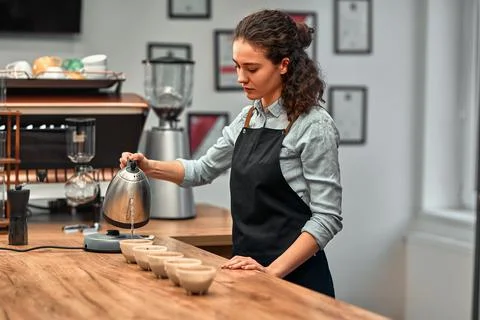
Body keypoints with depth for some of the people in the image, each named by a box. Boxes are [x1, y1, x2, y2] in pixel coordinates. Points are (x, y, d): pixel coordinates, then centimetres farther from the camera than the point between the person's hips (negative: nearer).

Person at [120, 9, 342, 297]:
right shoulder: (247, 120, 6)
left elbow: (327, 217, -17)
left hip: (294, 277, -7)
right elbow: (204, 170, 20)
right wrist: (150, 167, 4)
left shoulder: (313, 126, -15)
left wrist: (273, 271, -25)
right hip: (250, 271, 7)